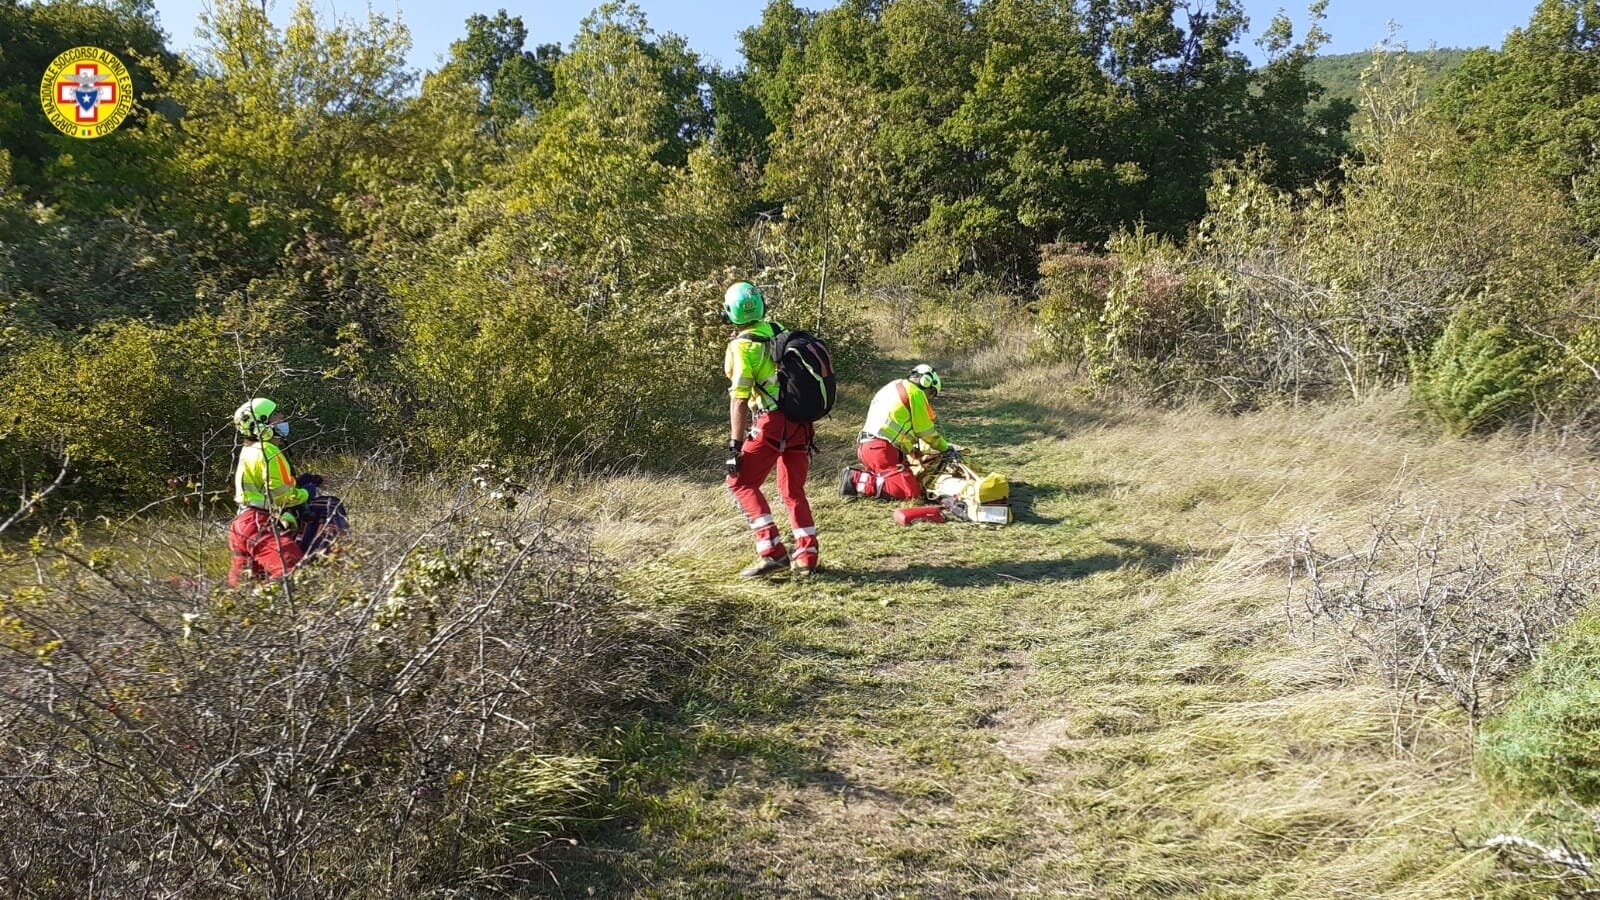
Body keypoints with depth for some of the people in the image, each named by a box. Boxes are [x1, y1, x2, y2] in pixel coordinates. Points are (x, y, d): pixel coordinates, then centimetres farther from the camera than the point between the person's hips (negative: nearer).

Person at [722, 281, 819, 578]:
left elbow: (739, 400, -14)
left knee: (741, 483, 5)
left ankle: (772, 552, -3)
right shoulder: (778, 330, 8)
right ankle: (807, 558, 15)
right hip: (801, 420, 7)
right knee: (793, 490, 17)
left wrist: (735, 445, -10)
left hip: (772, 422, -7)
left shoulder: (742, 346, -11)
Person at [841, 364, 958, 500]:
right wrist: (946, 449, 14)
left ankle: (859, 474, 7)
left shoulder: (896, 388, 28)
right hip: (881, 449, -10)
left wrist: (917, 452, 30)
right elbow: (926, 430, 1)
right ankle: (857, 482, -19)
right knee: (912, 492, -18)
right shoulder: (914, 392, -1)